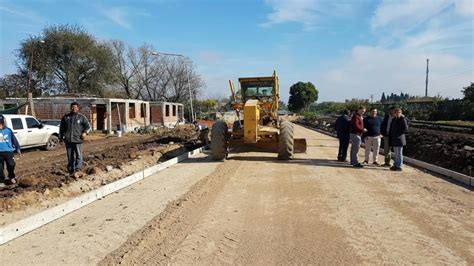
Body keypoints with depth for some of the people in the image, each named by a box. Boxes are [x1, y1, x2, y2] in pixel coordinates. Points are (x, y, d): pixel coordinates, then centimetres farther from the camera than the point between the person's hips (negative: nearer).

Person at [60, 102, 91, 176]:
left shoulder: (82, 117, 6)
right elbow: (61, 128, 21)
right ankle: (70, 171, 17)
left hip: (78, 140, -3)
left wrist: (85, 132, -12)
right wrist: (61, 137, 15)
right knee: (70, 156, 9)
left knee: (79, 155, -6)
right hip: (68, 140, 3)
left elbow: (88, 126, 6)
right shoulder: (65, 117, 14)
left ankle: (77, 169, -2)